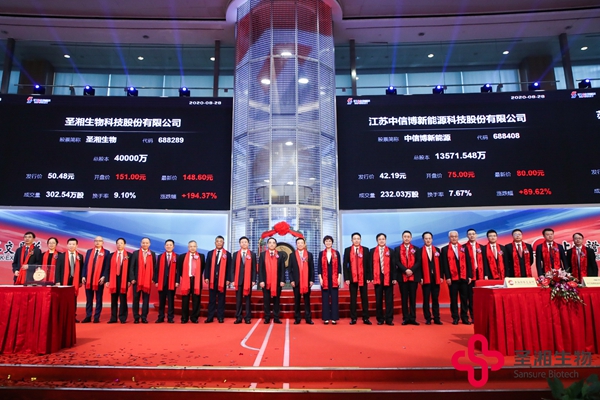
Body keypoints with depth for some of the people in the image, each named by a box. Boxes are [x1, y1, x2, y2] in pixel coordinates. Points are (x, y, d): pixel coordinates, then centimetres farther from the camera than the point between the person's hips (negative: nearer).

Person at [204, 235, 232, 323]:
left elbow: (229, 268, 1)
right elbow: (207, 266, 7)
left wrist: (228, 279, -6)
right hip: (212, 279, 2)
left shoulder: (227, 254, 4)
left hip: (222, 279, -1)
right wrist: (206, 277, -2)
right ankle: (210, 317, 10)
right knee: (211, 299, 5)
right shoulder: (210, 253, 10)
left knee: (221, 299, 4)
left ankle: (220, 317, 10)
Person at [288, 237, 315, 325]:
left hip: (307, 281, 0)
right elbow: (290, 269, 4)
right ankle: (297, 319, 10)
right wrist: (291, 280, -5)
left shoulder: (309, 255, 7)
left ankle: (308, 318, 8)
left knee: (307, 300, 4)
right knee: (297, 301, 5)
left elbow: (312, 268, 5)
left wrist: (311, 280, -3)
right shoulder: (292, 255, 6)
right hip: (296, 281, 0)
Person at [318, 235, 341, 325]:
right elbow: (319, 266, 4)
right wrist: (320, 278, -4)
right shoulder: (321, 253, 6)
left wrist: (339, 277, -4)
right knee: (325, 298, 2)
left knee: (334, 298, 0)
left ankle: (334, 318, 5)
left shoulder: (336, 253, 6)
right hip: (324, 278, 0)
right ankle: (326, 318, 8)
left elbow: (339, 266, 4)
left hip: (334, 278, 0)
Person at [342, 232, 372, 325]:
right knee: (353, 298, 4)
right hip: (352, 278, 0)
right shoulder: (347, 250, 5)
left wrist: (369, 277, -3)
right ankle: (353, 318, 10)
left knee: (364, 298, 4)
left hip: (363, 277, 0)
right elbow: (345, 265, 2)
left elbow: (369, 264, 4)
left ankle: (365, 318, 11)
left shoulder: (365, 250, 6)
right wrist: (346, 278, -5)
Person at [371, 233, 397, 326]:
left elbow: (393, 265, 4)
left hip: (388, 278, 0)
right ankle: (380, 319, 13)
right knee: (378, 299, 5)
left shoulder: (390, 251, 7)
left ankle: (389, 319, 7)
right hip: (377, 278, 0)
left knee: (389, 299, 1)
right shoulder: (372, 251, 7)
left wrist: (394, 278, -3)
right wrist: (371, 277, -4)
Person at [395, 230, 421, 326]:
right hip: (402, 276, -1)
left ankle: (413, 318, 8)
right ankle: (406, 318, 6)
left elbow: (418, 262, 0)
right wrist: (405, 270, -15)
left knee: (413, 298, 3)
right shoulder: (397, 249, 8)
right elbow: (397, 262, -2)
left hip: (414, 276, 1)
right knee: (404, 298, 2)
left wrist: (411, 270, -14)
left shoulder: (416, 249, 10)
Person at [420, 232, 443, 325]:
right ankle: (428, 319, 9)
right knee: (426, 299, 2)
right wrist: (420, 277, -9)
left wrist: (441, 276, 3)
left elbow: (440, 264, 9)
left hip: (436, 278, 3)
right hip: (425, 278, -2)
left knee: (435, 299, 6)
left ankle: (436, 318, 12)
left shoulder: (437, 250, 11)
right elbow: (419, 265, -3)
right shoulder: (420, 251, 1)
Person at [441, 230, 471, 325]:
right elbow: (445, 264, -1)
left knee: (464, 298, 4)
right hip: (452, 278, -2)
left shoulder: (463, 248, 12)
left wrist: (469, 276, 2)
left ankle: (465, 317, 12)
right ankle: (455, 318, 10)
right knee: (453, 299, 2)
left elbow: (467, 263, 9)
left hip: (464, 277, 2)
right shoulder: (445, 249, 4)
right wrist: (447, 277, -8)